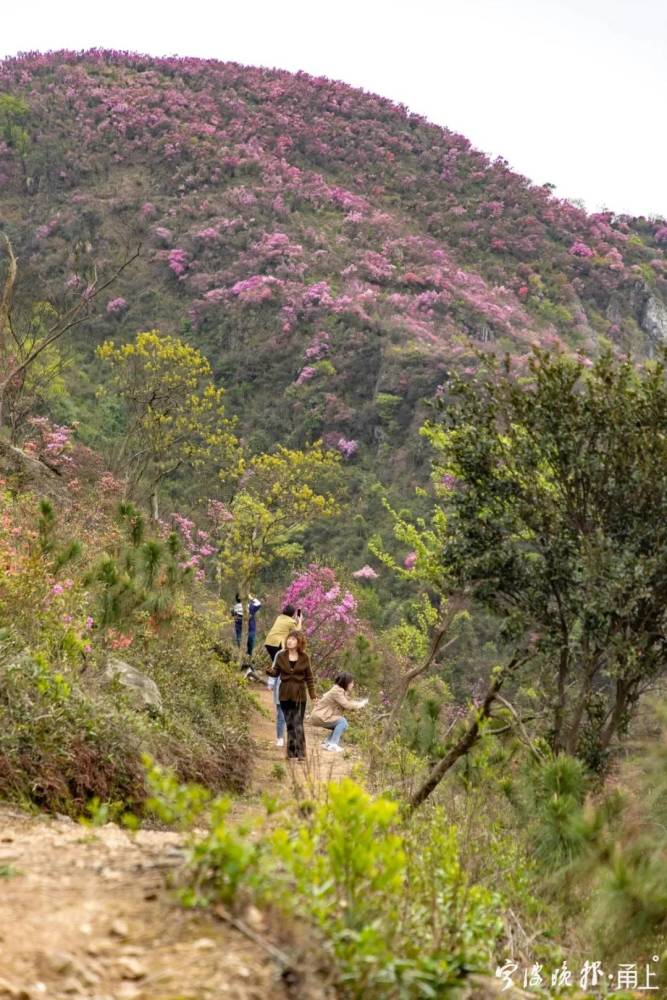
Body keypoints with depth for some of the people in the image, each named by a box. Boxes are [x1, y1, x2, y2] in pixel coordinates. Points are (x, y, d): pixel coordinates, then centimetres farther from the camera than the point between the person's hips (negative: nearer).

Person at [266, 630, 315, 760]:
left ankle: (300, 753, -3)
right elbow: (276, 672, 3)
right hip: (285, 695, 2)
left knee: (298, 724, -6)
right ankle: (292, 753, 11)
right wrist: (269, 671, -21)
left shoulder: (304, 658, -1)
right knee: (289, 724, 5)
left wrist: (312, 694, 1)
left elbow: (309, 677, 4)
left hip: (299, 695, -2)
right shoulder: (281, 656, 1)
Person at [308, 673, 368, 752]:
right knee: (342, 722, -17)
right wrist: (361, 704, -11)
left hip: (322, 715, 10)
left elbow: (346, 706, 6)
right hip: (319, 717, -10)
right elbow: (347, 705, -23)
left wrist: (361, 703, -2)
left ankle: (327, 743, 14)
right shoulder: (336, 691, -20)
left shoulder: (341, 691, 10)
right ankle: (332, 744, -17)